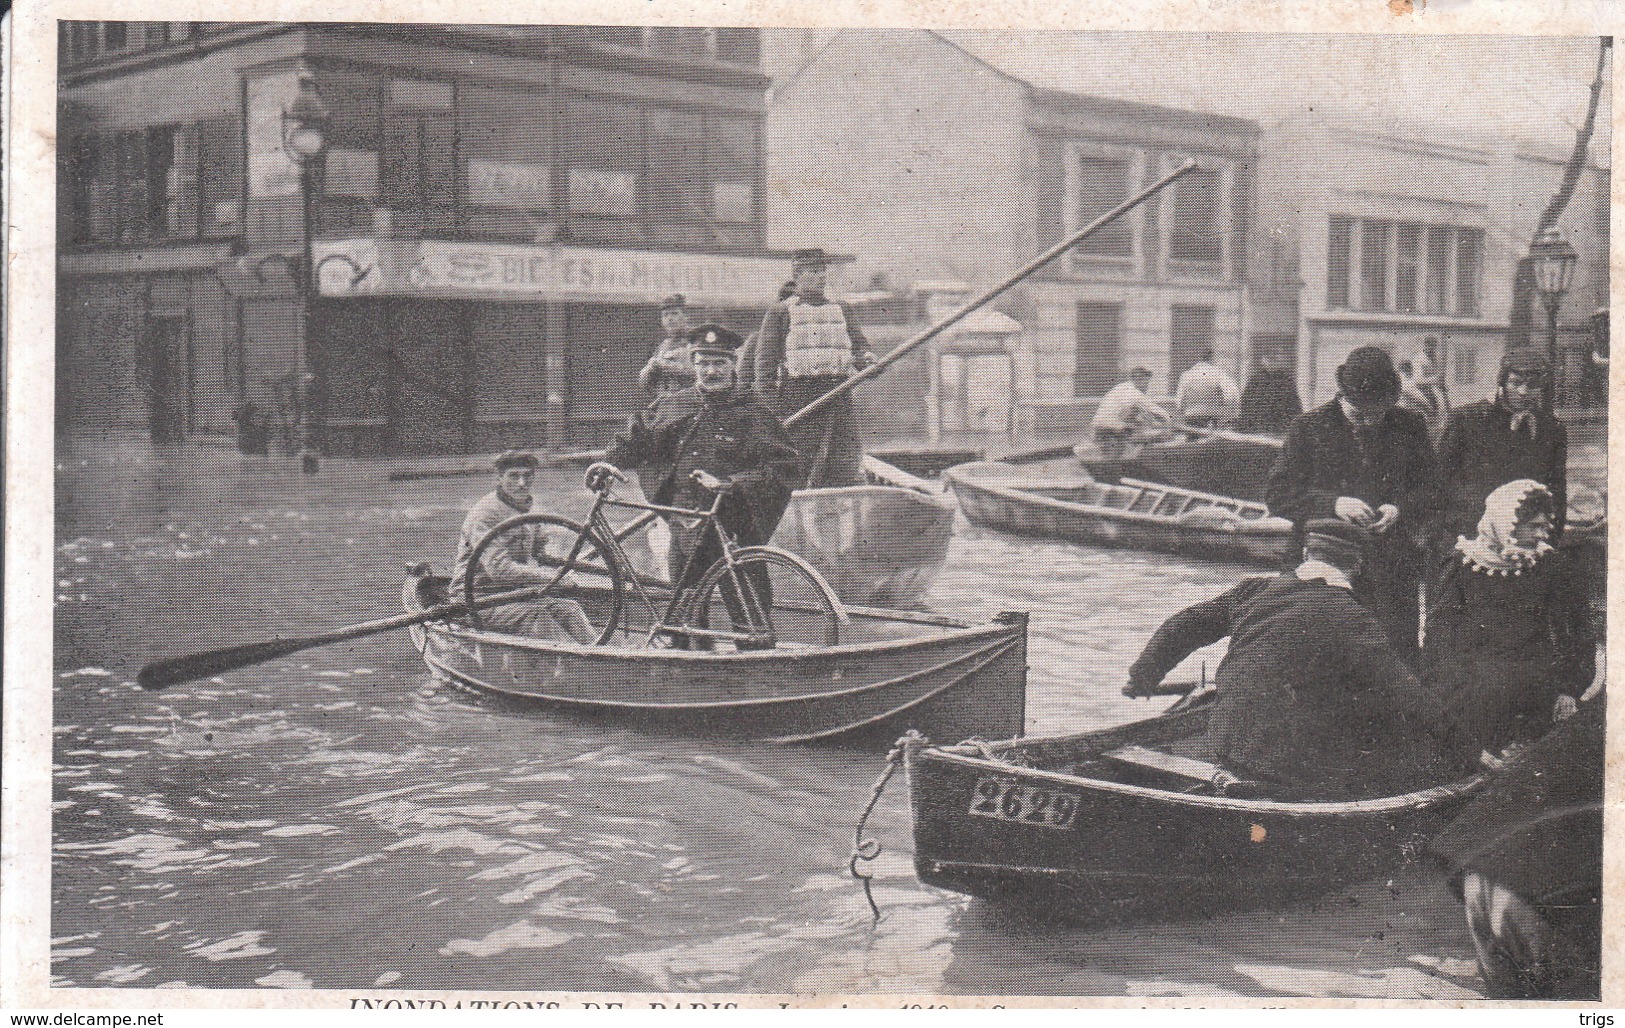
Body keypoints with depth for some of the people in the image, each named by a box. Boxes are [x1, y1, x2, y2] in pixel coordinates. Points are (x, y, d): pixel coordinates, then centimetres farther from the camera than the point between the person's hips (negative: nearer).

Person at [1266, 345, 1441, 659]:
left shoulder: (1410, 429, 9)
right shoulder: (1308, 428, 3)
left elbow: (1432, 490, 13)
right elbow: (1277, 495, -1)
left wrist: (1399, 510, -8)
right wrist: (1332, 504, -16)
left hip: (1393, 577, 1)